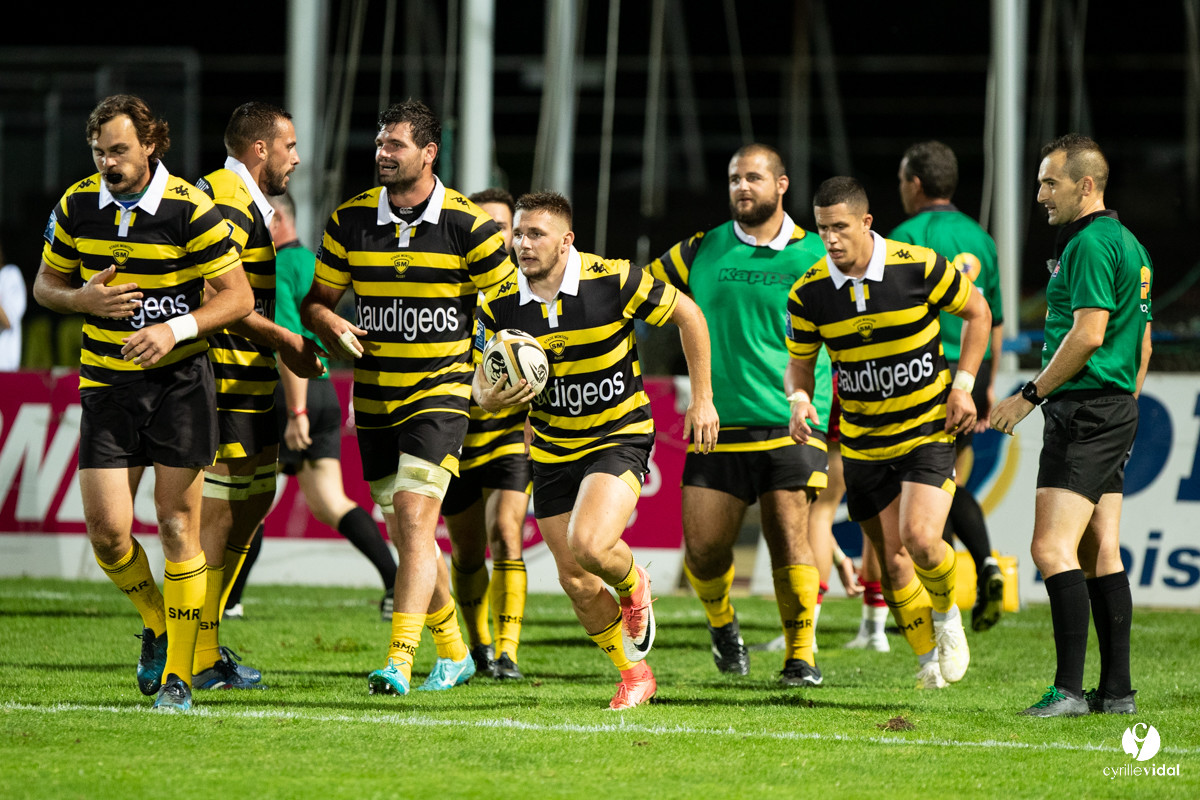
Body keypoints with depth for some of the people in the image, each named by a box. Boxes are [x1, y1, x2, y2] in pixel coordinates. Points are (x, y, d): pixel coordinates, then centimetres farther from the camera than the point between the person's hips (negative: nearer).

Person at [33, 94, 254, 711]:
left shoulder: (190, 209, -11)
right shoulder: (77, 206, 2)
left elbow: (238, 296, -8)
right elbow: (46, 285, 14)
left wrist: (176, 329, -22)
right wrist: (83, 299, -8)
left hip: (180, 381, -3)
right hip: (106, 383, 3)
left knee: (177, 524, -4)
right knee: (106, 531, -4)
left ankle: (178, 671, 4)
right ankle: (156, 623, 25)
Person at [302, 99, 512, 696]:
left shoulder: (467, 225, -7)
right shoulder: (350, 220, 2)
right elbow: (316, 301, 11)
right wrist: (335, 329, -10)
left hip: (440, 394, -4)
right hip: (374, 396, 4)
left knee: (414, 522, -17)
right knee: (405, 533, 10)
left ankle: (399, 662, -21)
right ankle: (453, 652, 26)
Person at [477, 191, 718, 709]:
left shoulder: (614, 281, -18)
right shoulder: (500, 307, -9)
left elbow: (688, 315, -4)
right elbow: (483, 381, 3)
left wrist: (702, 399, -4)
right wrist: (490, 398, -23)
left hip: (619, 438, -4)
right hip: (552, 449, 4)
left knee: (589, 545, -27)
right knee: (575, 582, 5)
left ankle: (632, 584, 10)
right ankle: (634, 673, 27)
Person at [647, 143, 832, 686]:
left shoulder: (813, 256, 3)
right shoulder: (702, 251, 8)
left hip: (791, 422, -2)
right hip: (719, 422, 2)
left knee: (788, 535, -11)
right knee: (702, 548, -3)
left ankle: (801, 655, 2)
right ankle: (722, 623, 28)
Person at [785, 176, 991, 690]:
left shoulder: (919, 266, -14)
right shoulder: (808, 293, -8)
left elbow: (977, 311, 2)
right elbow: (799, 363, 6)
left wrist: (962, 385, -5)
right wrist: (799, 400, -16)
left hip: (929, 430, -3)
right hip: (862, 444, 3)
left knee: (920, 538, -21)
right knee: (891, 559, 5)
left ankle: (946, 612, 11)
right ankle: (928, 657, 26)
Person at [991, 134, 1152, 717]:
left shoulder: (1090, 244, -14)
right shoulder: (1129, 245, 18)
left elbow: (1088, 334, -21)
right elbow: (1142, 345, 21)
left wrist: (1030, 395, -14)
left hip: (1085, 410, -10)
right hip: (1117, 408, 10)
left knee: (1052, 548, -14)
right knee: (1100, 554, 10)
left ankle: (1070, 689, -19)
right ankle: (1117, 690, 9)